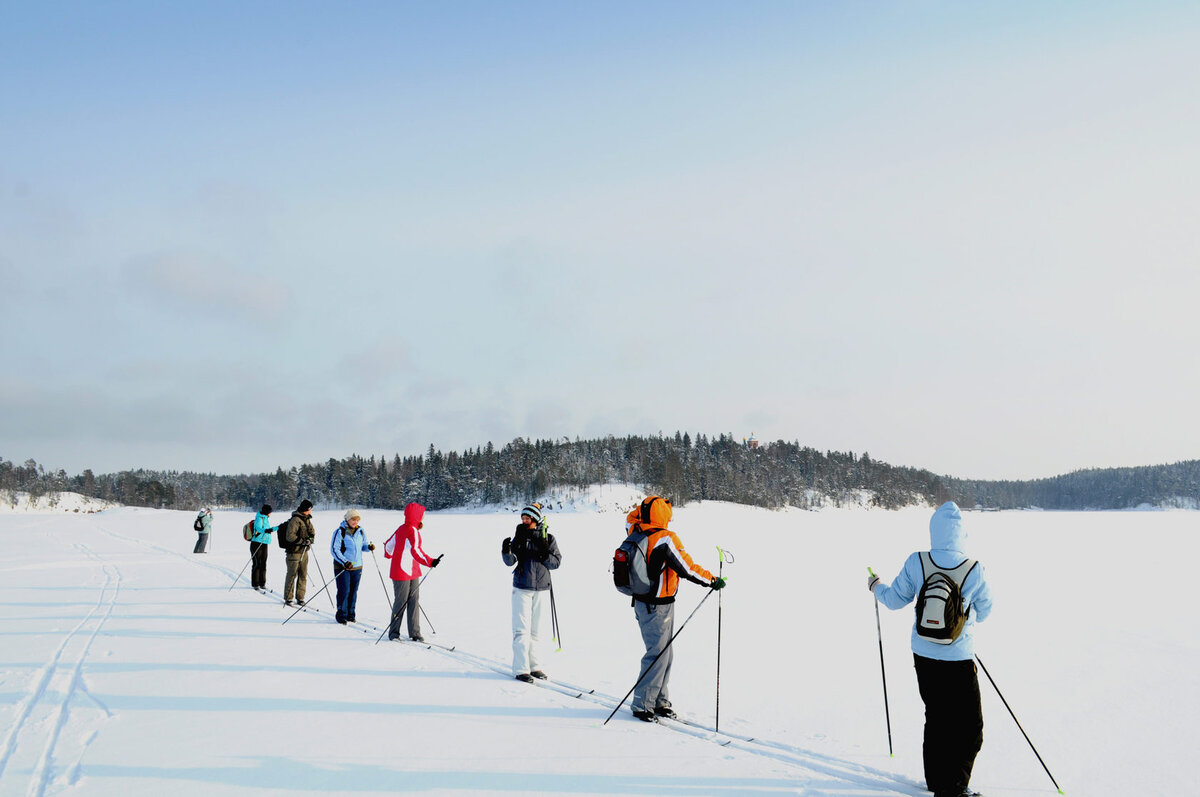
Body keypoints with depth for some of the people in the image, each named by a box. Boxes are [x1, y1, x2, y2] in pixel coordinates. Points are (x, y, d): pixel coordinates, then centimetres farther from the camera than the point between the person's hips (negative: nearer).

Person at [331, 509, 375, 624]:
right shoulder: (340, 532, -9)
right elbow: (334, 549, -13)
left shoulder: (360, 531, 6)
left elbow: (363, 545, 18)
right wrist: (345, 562, -22)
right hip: (342, 567, -5)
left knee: (353, 592, 9)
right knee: (344, 591, -5)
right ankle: (342, 616, 6)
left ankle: (350, 614, 20)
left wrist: (369, 547, -6)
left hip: (357, 567, 5)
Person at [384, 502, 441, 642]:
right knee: (401, 603, 2)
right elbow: (415, 550, -33)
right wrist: (430, 562, -45)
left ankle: (414, 633, 9)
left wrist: (388, 554, 47)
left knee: (414, 602, 7)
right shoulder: (412, 531, -17)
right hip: (402, 573, -9)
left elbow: (389, 545, 24)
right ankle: (393, 632, 14)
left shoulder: (401, 528, 11)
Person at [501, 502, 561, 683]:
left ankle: (535, 666, 18)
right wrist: (506, 551, -22)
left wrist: (545, 555, -15)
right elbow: (510, 561, -2)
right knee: (522, 629, -5)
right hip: (522, 588, -1)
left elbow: (556, 562, 2)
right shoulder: (520, 536, 3)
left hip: (541, 589, 1)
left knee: (536, 629, 9)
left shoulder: (548, 539, 3)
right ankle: (521, 669, -2)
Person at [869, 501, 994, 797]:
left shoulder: (916, 563, -12)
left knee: (936, 717, 21)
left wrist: (876, 586, 21)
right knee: (969, 726, 9)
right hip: (959, 660, -4)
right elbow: (984, 612, -1)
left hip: (924, 655, 4)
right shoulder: (974, 570, -16)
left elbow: (894, 599, 0)